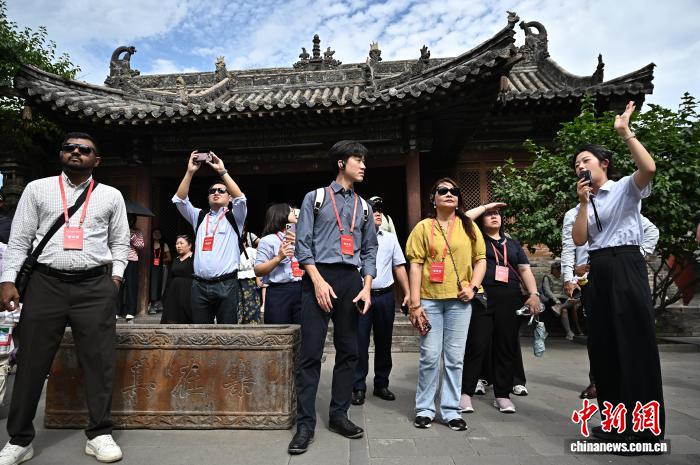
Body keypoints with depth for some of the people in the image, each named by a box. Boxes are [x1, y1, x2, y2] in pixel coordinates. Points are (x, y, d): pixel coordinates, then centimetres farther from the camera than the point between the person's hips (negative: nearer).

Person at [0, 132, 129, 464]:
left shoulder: (111, 196, 11)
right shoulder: (37, 189, 10)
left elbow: (120, 242, 13)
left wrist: (116, 275, 1)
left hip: (96, 286, 0)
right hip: (45, 282, 1)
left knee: (99, 361, 1)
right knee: (31, 361, 6)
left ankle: (99, 435, 14)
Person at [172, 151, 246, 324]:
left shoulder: (234, 218, 9)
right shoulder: (199, 217, 19)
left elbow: (240, 198, -10)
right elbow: (179, 199, 7)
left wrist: (222, 171, -11)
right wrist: (190, 172, -2)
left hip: (226, 285, -3)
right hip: (200, 285, 3)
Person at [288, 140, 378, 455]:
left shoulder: (363, 207, 17)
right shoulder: (315, 198, 6)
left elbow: (370, 250, 14)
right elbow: (303, 243, -2)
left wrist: (367, 287, 2)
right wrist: (318, 281, -12)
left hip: (352, 280, 5)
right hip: (319, 277, -4)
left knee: (348, 351, 8)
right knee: (310, 352, -5)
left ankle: (339, 415, 21)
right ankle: (305, 424, 5)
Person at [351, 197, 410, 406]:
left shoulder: (390, 238, 12)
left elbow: (399, 267, 12)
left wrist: (407, 293, 6)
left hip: (385, 296, 4)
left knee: (384, 342, 11)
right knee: (360, 343, -1)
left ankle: (381, 384, 24)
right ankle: (358, 387, 10)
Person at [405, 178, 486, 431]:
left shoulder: (469, 227, 10)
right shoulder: (423, 227, 3)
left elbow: (480, 259, 13)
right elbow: (415, 266, -2)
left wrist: (473, 286, -4)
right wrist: (415, 303, -8)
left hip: (459, 300, 2)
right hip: (430, 299, -1)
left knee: (455, 357, 7)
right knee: (430, 356, 2)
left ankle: (451, 410, 20)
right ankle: (424, 409, 18)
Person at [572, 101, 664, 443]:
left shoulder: (626, 188, 2)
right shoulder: (584, 205, 17)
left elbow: (649, 168, -21)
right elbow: (579, 240, 3)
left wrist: (625, 133, -16)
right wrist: (584, 203, -3)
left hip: (626, 265, -6)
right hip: (598, 271, 7)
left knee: (635, 341, -5)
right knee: (603, 344, 9)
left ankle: (645, 427, 5)